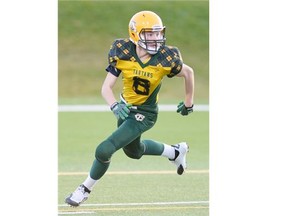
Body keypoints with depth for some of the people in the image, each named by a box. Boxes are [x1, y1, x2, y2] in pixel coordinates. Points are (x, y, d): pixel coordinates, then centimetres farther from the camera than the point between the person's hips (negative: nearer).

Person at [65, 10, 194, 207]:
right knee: (134, 151, 29)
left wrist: (189, 103, 8)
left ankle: (85, 190, 11)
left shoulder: (166, 59, -24)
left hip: (144, 115, -5)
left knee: (104, 150, -15)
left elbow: (188, 72, -3)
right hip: (125, 108, 5)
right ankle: (176, 152, 53)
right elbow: (106, 87, -18)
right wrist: (115, 106, -39)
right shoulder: (122, 53, -19)